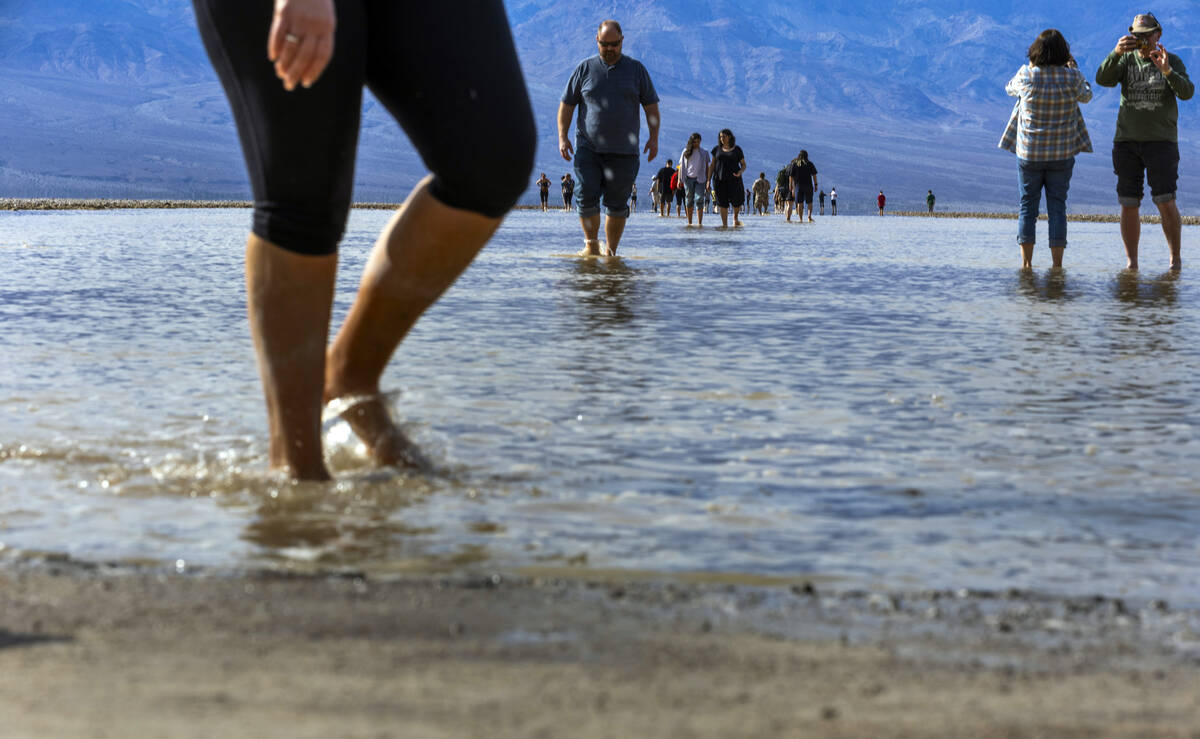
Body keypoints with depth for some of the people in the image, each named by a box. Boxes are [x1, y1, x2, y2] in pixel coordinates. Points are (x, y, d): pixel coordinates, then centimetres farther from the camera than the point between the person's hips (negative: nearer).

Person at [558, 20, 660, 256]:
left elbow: (651, 105, 10)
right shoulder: (585, 68, 7)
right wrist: (562, 137, 0)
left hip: (623, 150, 0)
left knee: (617, 202, 1)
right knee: (587, 196, -11)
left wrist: (653, 137, -1)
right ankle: (591, 244, 4)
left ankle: (610, 251, 9)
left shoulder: (636, 69, 8)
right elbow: (566, 104, 9)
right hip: (587, 147, 0)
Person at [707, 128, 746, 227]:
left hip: (733, 179, -1)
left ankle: (735, 217, 25)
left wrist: (740, 172, -17)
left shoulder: (737, 149, 2)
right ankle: (725, 225, -2)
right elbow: (712, 165, 8)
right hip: (720, 179, 1)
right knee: (722, 203, -5)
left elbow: (744, 165, 5)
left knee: (736, 202, -5)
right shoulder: (717, 149, 7)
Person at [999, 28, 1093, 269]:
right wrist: (1072, 65, 23)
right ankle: (1057, 265, 2)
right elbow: (1086, 95, 14)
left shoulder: (1026, 75, -9)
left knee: (1027, 206, 7)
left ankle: (1026, 263, 1)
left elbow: (1010, 88, 14)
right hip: (1062, 154, 0)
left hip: (1029, 152, 0)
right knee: (1057, 207, 5)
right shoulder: (1072, 77, -8)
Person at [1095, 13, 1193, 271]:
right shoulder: (1126, 60, 7)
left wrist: (1167, 71, -29)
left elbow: (1187, 92, -13)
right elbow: (1102, 79, -12)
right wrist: (1117, 52, -28)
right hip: (1126, 141, 2)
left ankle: (1176, 258, 0)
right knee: (1129, 204, 1)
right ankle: (1131, 262, 8)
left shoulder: (1173, 62, 3)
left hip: (1161, 141, -2)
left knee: (1165, 202, -11)